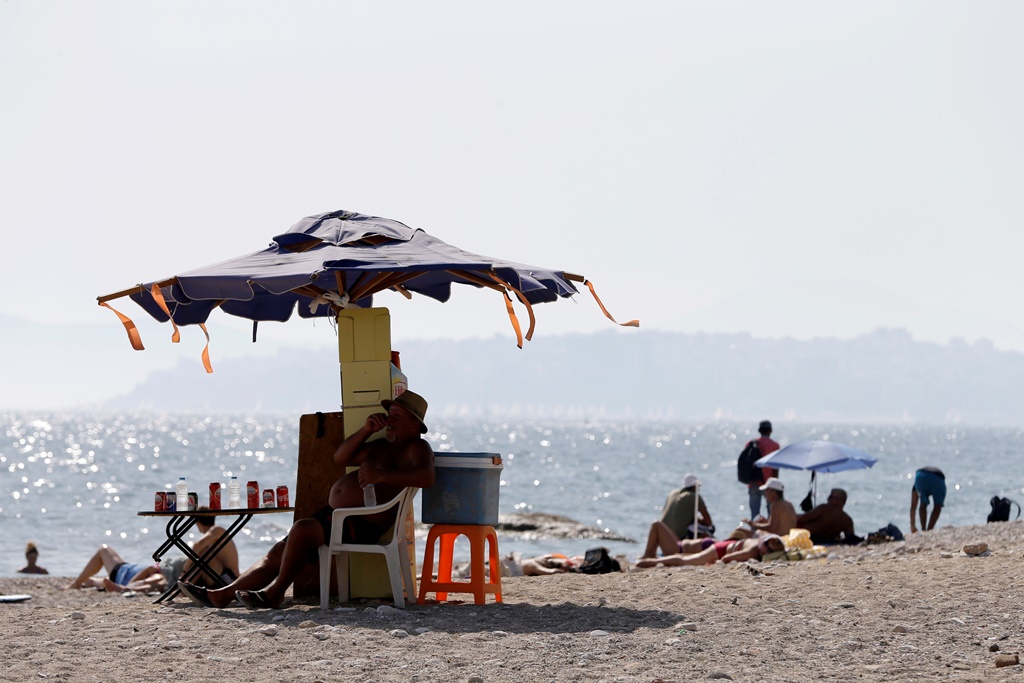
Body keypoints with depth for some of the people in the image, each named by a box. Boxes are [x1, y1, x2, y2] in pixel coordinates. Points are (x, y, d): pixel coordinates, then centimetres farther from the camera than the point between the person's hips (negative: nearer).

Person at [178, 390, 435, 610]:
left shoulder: (416, 448, -4)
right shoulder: (382, 446, 26)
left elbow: (427, 477, -26)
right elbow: (340, 458, 22)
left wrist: (382, 476, -33)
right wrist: (366, 431, 7)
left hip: (363, 524, -10)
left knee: (302, 529, -30)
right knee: (279, 551, 3)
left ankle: (274, 593, -18)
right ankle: (221, 595, -1)